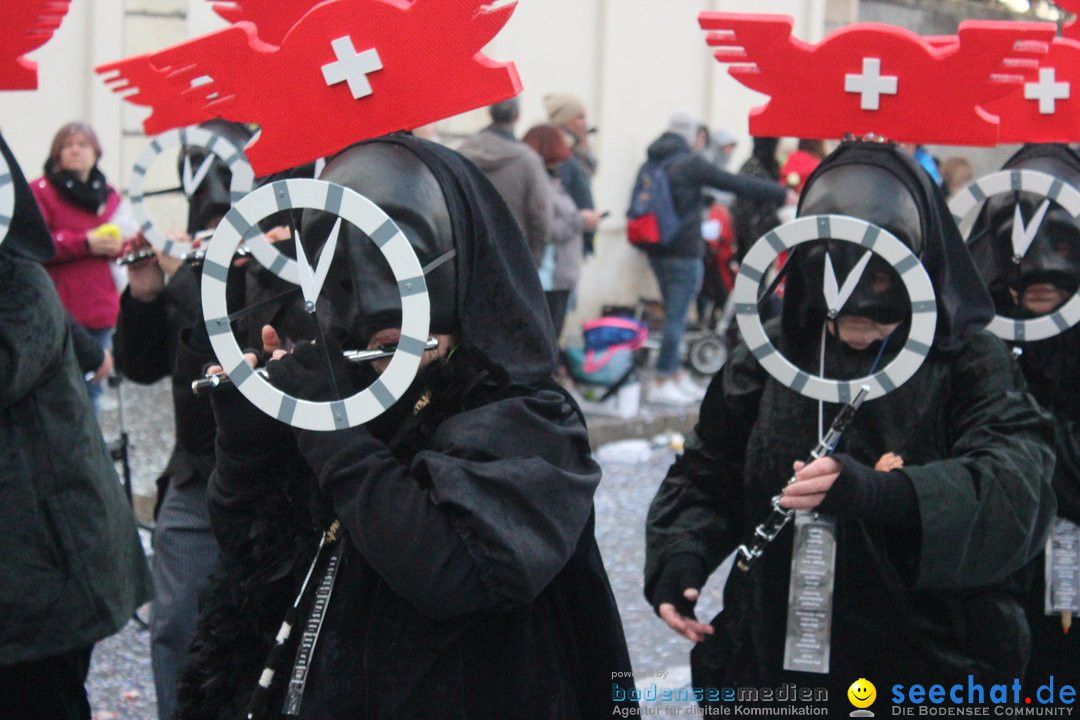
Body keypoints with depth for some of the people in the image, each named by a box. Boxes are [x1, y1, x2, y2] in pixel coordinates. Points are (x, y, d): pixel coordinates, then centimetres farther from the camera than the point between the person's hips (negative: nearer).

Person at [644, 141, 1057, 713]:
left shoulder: (970, 365, -8)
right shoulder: (774, 355, 3)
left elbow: (1018, 488, -24)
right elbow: (708, 473, 13)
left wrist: (882, 494, -41)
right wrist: (678, 555, -7)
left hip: (928, 677, -3)